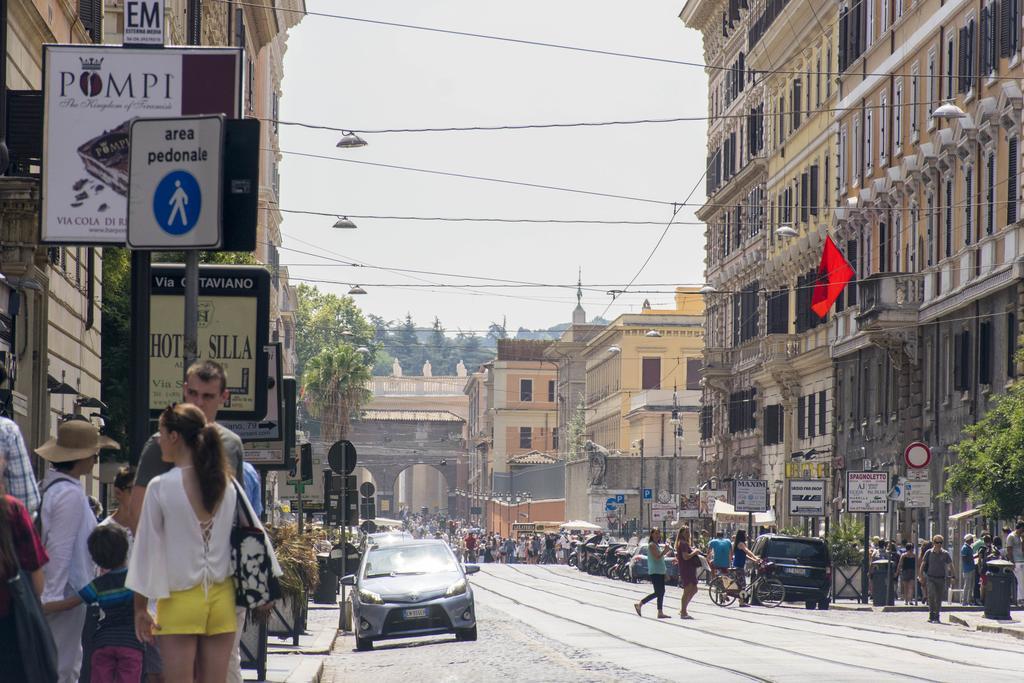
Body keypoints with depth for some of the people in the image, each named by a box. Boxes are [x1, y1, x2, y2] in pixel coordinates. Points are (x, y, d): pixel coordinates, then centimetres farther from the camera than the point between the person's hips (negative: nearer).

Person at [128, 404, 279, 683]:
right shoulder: (228, 485, 2)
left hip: (180, 599, -4)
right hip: (222, 598, 4)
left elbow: (148, 547, -6)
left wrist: (140, 608, 0)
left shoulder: (160, 487, -10)